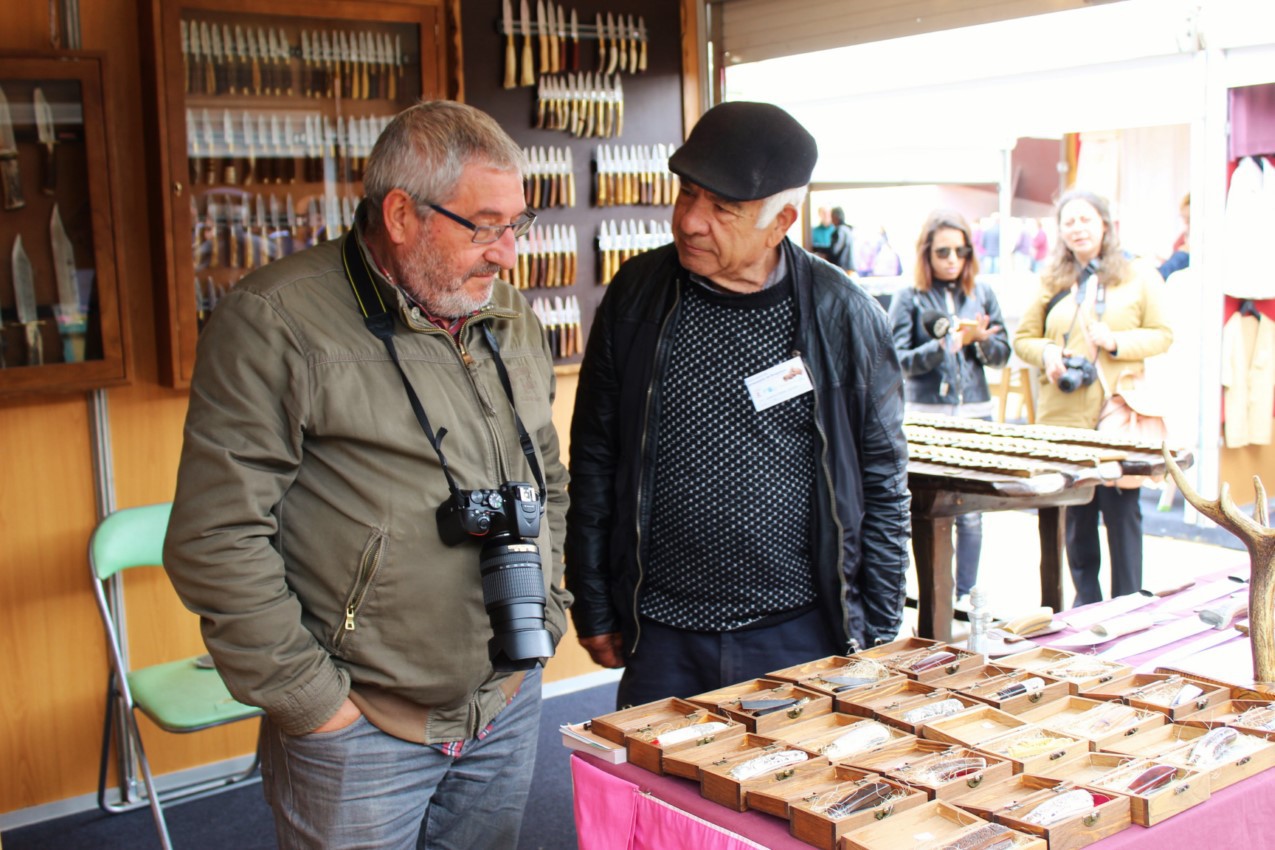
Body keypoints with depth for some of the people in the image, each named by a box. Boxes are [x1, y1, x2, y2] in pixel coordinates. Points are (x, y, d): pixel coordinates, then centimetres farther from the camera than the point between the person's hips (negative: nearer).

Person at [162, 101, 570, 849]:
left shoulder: (513, 320, 7)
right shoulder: (277, 321, -14)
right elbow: (217, 540, -16)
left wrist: (546, 617, 10)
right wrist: (314, 701, -14)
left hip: (509, 705, 6)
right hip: (361, 731, -5)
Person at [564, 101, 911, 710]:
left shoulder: (843, 315, -4)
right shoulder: (636, 295, -1)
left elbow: (883, 485, 3)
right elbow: (593, 462, 5)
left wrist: (876, 638, 2)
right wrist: (592, 613, 5)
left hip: (803, 637, -1)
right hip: (662, 641, 1)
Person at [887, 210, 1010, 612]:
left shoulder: (982, 294, 9)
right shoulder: (908, 298, 0)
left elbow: (1002, 353, 9)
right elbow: (901, 360, -7)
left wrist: (980, 339, -11)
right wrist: (946, 344, -18)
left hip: (975, 413, 3)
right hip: (926, 415, -2)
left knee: (970, 511, 5)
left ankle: (966, 593, 16)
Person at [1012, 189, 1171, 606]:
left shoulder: (1140, 276, 5)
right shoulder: (1052, 280, 12)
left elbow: (1162, 335, 3)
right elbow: (1023, 337, 13)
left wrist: (1117, 342, -14)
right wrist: (1046, 353, -8)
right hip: (1063, 414, 3)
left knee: (1121, 508, -2)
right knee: (1076, 513, 8)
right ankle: (1086, 599, 19)